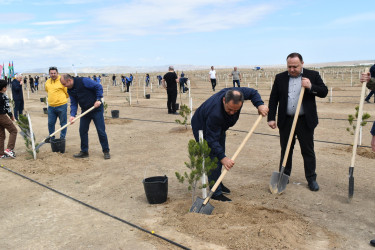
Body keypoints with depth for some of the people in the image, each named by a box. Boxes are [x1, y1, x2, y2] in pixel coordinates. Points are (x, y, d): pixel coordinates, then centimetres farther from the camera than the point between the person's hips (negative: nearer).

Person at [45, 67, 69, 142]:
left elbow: (67, 93, -4)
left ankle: (62, 138, 17)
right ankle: (51, 138, 27)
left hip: (61, 105, -5)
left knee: (63, 123, 4)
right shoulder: (47, 82, 9)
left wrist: (61, 98, 6)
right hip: (51, 106, 6)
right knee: (50, 123, 12)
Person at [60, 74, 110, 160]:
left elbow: (98, 87, -16)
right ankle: (84, 151, 18)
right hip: (85, 110, 7)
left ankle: (106, 151, 7)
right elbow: (73, 103, 4)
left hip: (97, 109, -7)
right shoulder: (70, 90, 3)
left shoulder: (83, 81, -18)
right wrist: (72, 115, -11)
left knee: (101, 131, -4)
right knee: (82, 131, 5)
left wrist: (98, 99, -21)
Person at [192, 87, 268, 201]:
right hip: (203, 127, -8)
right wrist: (223, 157, -47)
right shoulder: (215, 113, -46)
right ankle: (216, 192, -4)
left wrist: (260, 104, -24)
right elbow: (212, 139, -40)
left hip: (219, 127, 8)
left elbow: (252, 92, -7)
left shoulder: (237, 94, -29)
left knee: (220, 154, 17)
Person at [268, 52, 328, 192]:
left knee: (308, 150, 6)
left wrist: (311, 87, -19)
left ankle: (311, 179, 19)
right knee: (285, 150, 12)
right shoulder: (280, 78, 4)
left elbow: (324, 92, -1)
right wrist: (271, 118, -3)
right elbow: (273, 99, 3)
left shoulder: (312, 75, 1)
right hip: (285, 121, 2)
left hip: (305, 121, -1)